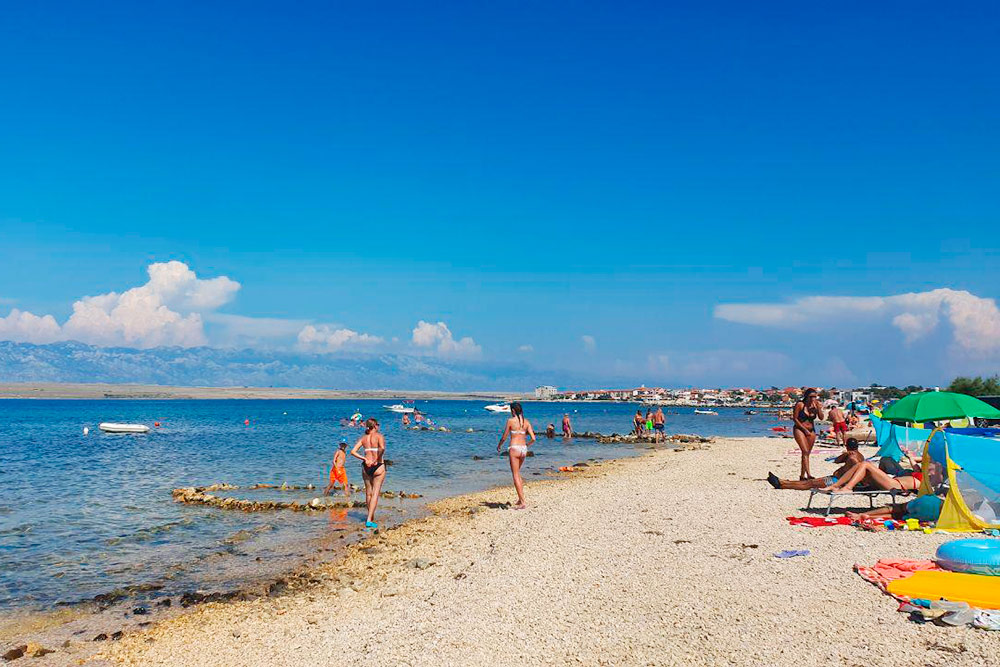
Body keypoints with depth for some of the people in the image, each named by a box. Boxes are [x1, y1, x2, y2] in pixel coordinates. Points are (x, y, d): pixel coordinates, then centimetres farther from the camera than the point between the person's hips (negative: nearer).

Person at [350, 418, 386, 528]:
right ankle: (369, 520, -9)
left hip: (366, 466, 5)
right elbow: (382, 448, -25)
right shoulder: (379, 436, -6)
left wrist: (364, 459, -1)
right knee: (375, 493, -2)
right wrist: (377, 459, -13)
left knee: (368, 492, 17)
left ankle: (371, 516, 31)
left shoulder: (363, 438, 7)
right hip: (378, 466, -5)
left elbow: (353, 451, -2)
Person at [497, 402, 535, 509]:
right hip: (524, 449, 6)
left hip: (514, 448, -6)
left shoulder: (511, 421, -7)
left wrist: (499, 445, 17)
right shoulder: (526, 422, 6)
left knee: (515, 475, -1)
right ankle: (520, 498, 20)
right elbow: (533, 439, 2)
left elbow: (504, 437, -2)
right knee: (517, 473, 23)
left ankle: (523, 502, -6)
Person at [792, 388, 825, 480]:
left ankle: (802, 475, 15)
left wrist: (818, 406, -15)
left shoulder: (815, 405, 4)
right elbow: (795, 419, -9)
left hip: (811, 431, 5)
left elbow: (821, 417, -5)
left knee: (807, 453, 7)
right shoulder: (800, 405, -9)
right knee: (805, 451, -18)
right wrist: (805, 429, -11)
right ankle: (808, 474, -27)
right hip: (799, 430, -5)